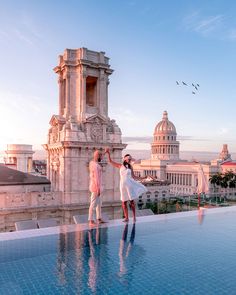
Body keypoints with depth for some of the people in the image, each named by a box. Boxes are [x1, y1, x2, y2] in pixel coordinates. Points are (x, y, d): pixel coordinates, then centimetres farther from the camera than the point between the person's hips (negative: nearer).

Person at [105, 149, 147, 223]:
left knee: (132, 201, 2)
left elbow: (133, 176, 9)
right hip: (123, 184, 0)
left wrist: (143, 178, 5)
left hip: (129, 184, 0)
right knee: (124, 202, 4)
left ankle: (134, 217, 12)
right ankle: (126, 218, 13)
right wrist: (108, 153, -4)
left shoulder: (130, 167, 5)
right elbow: (110, 161, 6)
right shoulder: (120, 166, 4)